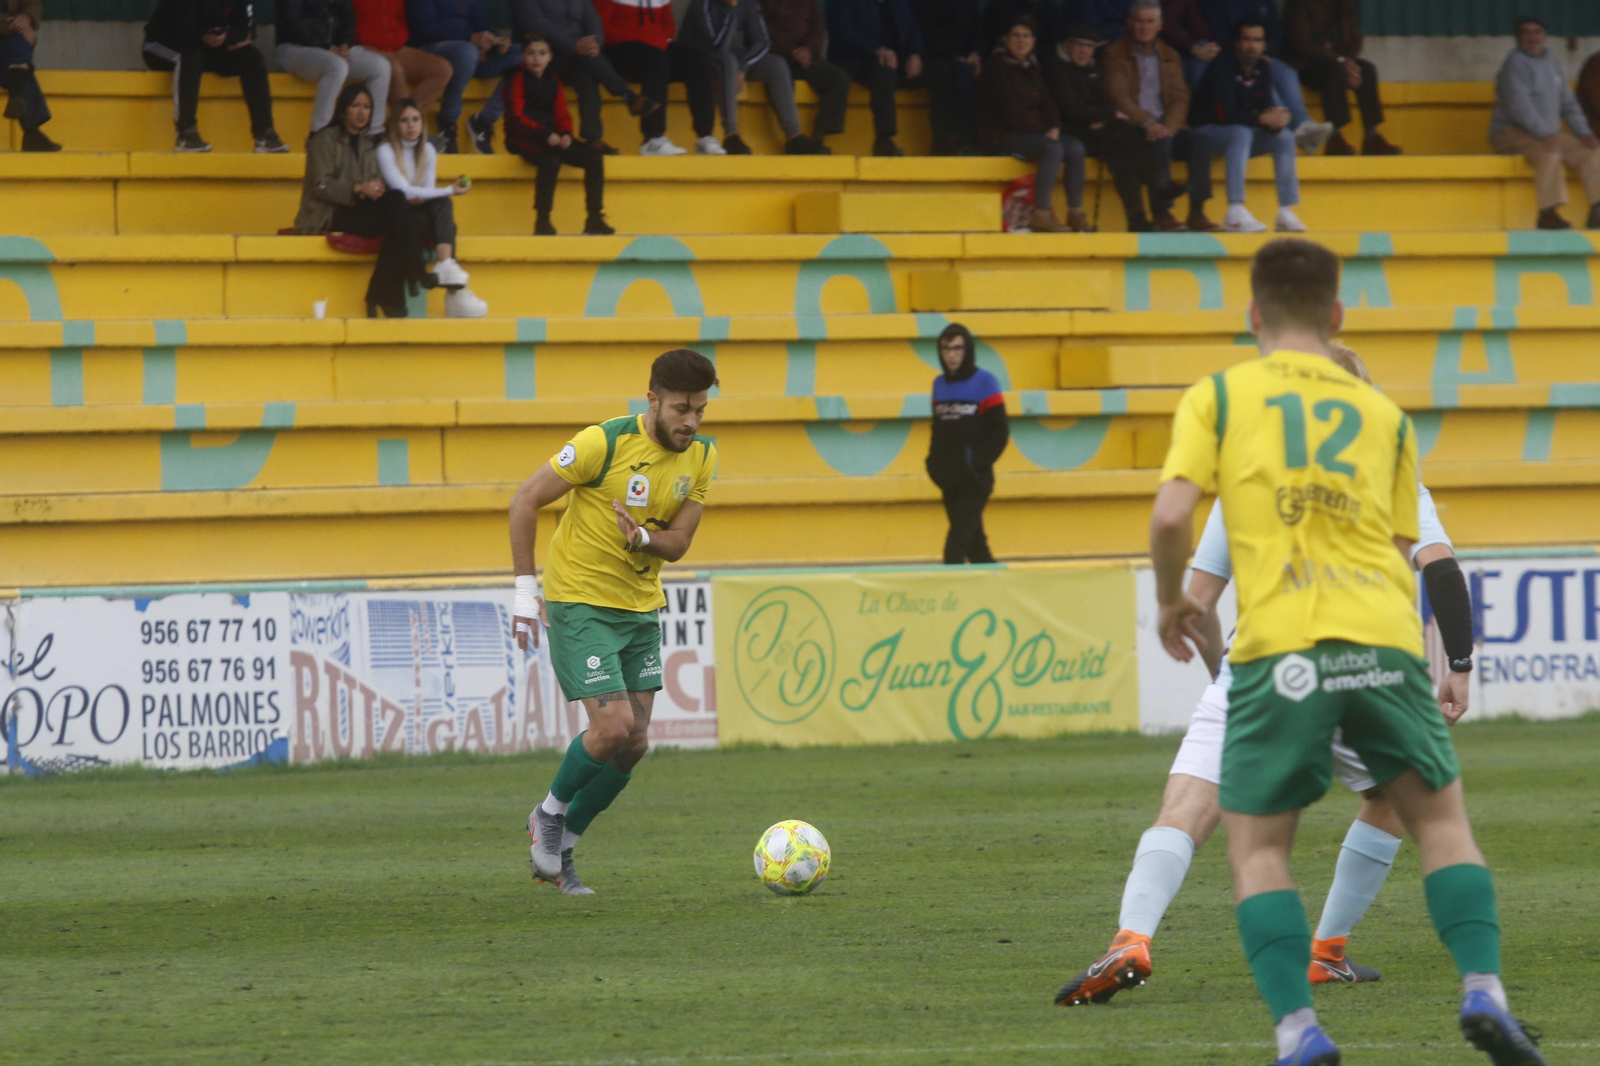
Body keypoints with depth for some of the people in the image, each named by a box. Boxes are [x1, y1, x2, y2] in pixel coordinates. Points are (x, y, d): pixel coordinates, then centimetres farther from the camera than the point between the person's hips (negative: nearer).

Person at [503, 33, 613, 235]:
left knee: (594, 157, -9)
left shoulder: (553, 82, 15)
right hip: (524, 138, -7)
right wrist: (545, 135, -24)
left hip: (550, 136, 7)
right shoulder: (517, 81, -3)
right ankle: (542, 221, -30)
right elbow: (516, 117, -13)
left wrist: (565, 134, -11)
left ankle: (594, 219, -8)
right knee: (550, 161, -37)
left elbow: (561, 114, 13)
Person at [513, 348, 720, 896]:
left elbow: (678, 542, -1)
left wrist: (643, 538, -25)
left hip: (640, 606, 6)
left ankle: (559, 849, 19)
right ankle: (550, 813, 10)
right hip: (579, 602, -6)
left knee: (634, 743, 2)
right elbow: (525, 501, -13)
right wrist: (526, 589, -14)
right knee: (613, 727, -17)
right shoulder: (605, 443, -19)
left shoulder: (701, 458, -1)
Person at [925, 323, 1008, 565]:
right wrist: (934, 463, 4)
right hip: (948, 479, 6)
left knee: (956, 544, -14)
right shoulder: (939, 384, 10)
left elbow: (1000, 431, -7)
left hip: (975, 481, -6)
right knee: (973, 540, 12)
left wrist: (979, 464, -16)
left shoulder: (984, 382, -7)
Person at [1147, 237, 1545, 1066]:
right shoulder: (1382, 413, 18)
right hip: (1383, 639, 2)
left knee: (1256, 848, 7)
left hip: (1278, 649, -2)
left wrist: (1171, 599, 15)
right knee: (1441, 818, 16)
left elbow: (1172, 514, -3)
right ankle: (1483, 991, -3)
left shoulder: (1218, 397, 9)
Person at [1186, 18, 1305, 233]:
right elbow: (1225, 114, -27)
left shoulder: (1262, 68, 3)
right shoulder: (1222, 67, -19)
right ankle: (1235, 214, -46)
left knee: (1284, 136, -13)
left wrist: (1275, 118, -26)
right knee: (1241, 133, -36)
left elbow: (1265, 107, -2)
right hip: (1207, 132, -7)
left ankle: (1286, 212, -17)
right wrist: (1262, 119, -31)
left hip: (1243, 132, 7)